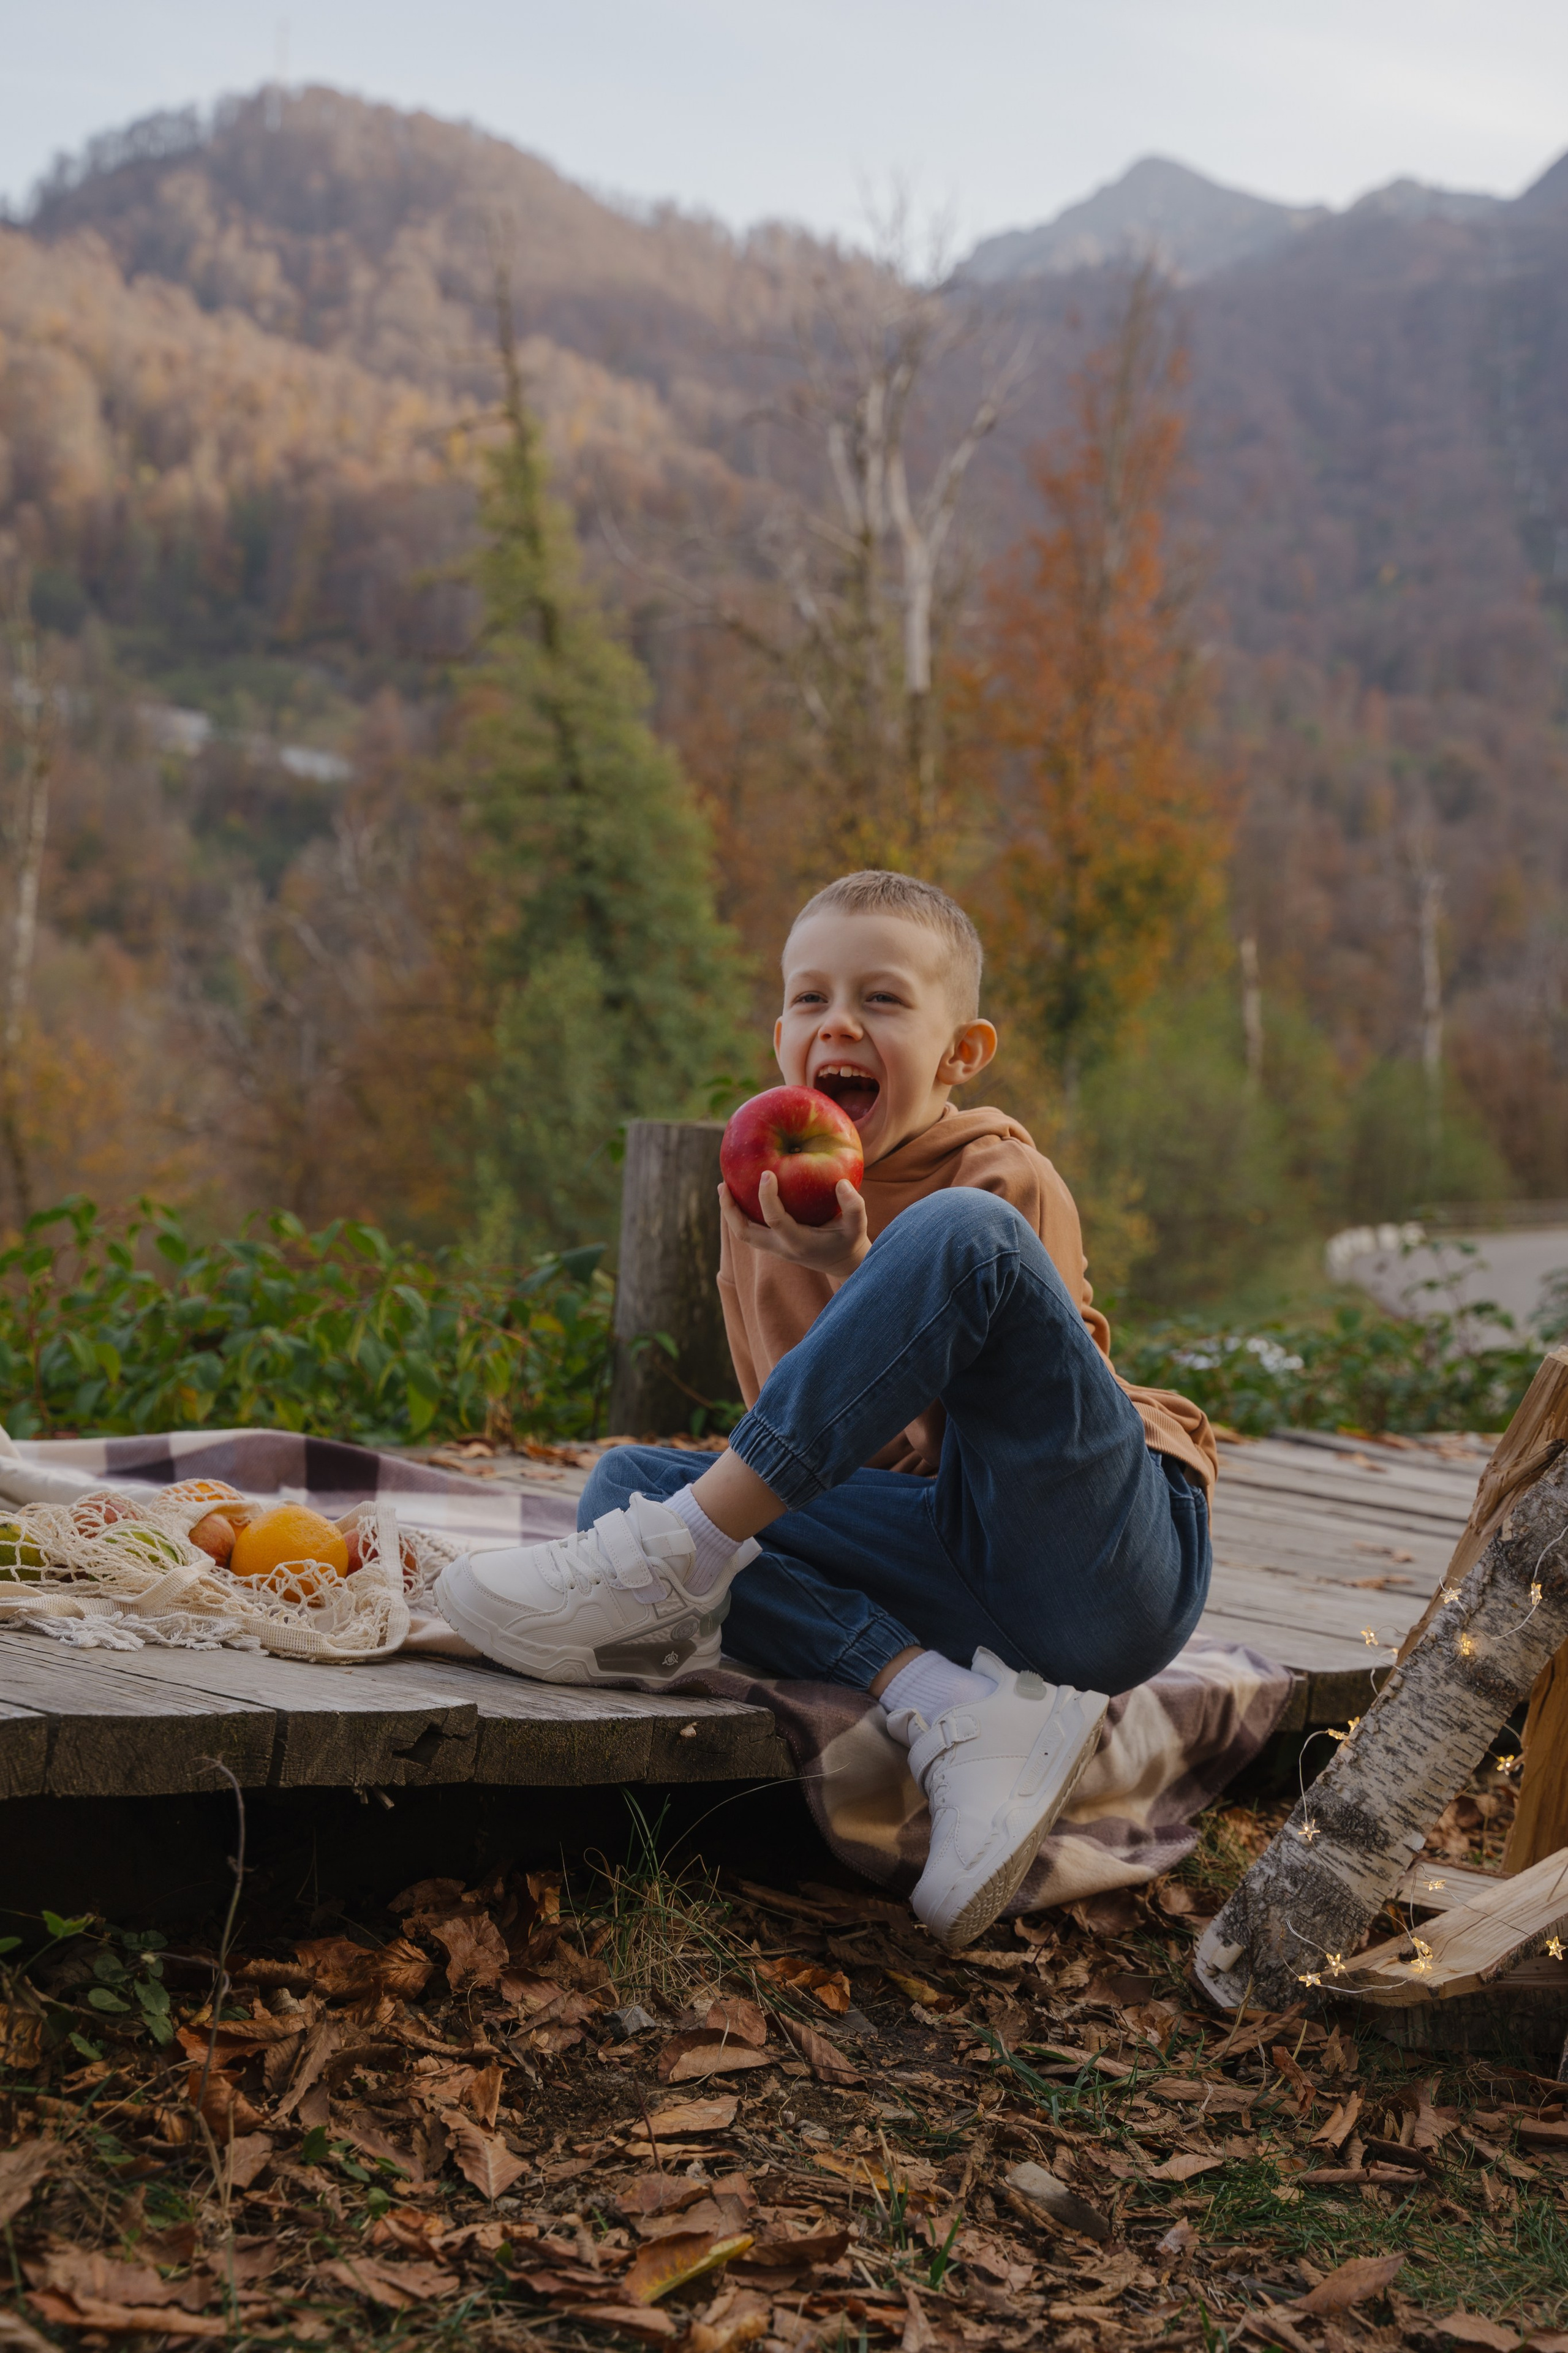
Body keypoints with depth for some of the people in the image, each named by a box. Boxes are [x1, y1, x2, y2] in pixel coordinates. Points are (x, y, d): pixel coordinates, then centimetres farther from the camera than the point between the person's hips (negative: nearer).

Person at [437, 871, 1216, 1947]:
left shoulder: (1002, 1182, -6)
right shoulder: (764, 1187, 11)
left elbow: (997, 1405, -16)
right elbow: (802, 1422, 16)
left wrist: (860, 1279, -26)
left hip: (1108, 1566, -6)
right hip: (967, 1566, 7)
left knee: (958, 1235, -27)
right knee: (628, 1475, -6)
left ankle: (674, 1573, -25)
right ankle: (954, 1708, -26)